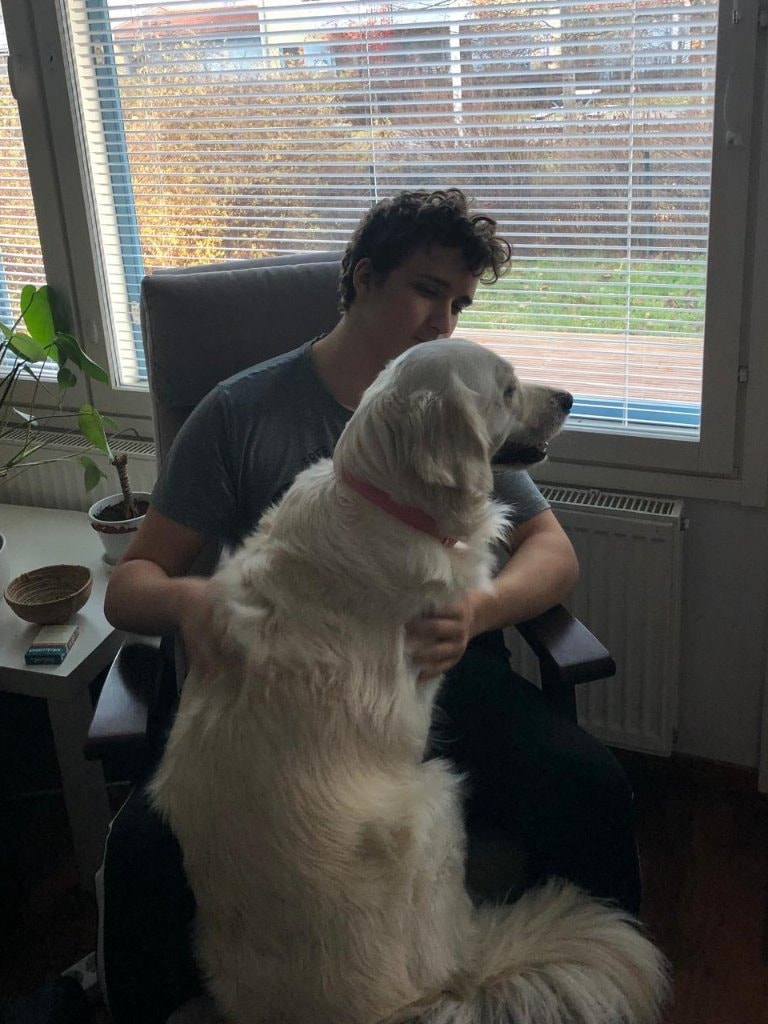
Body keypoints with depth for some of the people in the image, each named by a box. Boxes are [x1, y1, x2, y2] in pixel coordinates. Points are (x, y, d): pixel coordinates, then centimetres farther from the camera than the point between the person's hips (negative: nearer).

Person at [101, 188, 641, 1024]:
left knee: (591, 790, -25)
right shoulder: (242, 414, 6)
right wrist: (184, 600, -22)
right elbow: (131, 582, 5)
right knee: (145, 844, -28)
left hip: (438, 674, 2)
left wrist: (477, 610, -18)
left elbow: (552, 550, 6)